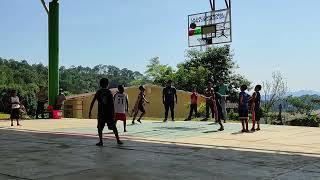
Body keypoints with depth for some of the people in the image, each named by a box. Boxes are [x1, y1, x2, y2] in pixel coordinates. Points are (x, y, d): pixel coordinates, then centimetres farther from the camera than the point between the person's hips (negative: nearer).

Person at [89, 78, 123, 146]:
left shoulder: (98, 92, 3)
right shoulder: (109, 92, 1)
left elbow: (92, 102, 1)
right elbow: (112, 103, -5)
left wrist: (90, 112, 5)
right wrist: (113, 112, -1)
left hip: (101, 112, 0)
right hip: (109, 112, 0)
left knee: (100, 127, 8)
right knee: (113, 127, 10)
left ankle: (101, 141, -3)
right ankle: (118, 140, 11)